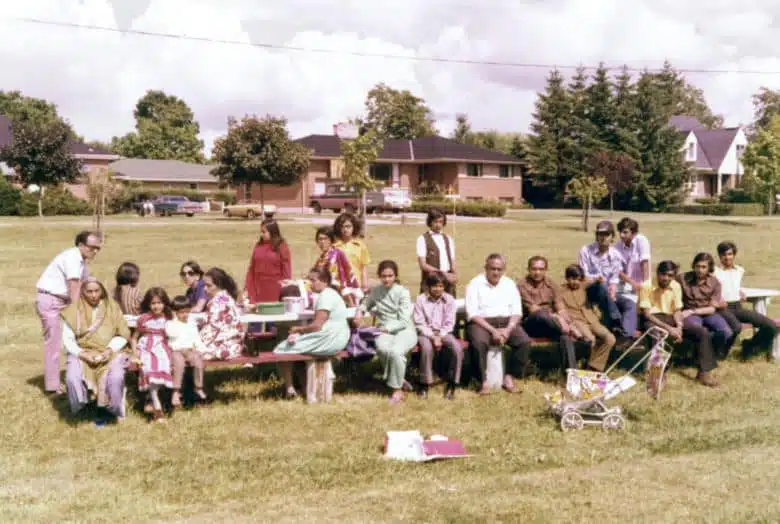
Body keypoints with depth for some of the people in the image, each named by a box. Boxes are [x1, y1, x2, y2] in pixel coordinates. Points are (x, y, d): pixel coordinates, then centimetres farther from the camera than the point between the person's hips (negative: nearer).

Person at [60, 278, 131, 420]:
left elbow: (123, 335, 4)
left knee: (116, 378, -31)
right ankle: (80, 410, 0)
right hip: (82, 353, 0)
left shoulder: (112, 308, 4)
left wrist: (110, 350, -13)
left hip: (110, 353, 0)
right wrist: (82, 354, -16)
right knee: (73, 378, -30)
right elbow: (67, 339, -1)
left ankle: (112, 409, -2)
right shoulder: (74, 311, 2)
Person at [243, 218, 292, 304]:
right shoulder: (258, 246, 8)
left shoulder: (281, 247, -2)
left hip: (275, 291, -3)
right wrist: (247, 289, 4)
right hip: (259, 289, 3)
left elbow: (286, 271, -3)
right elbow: (251, 270, 9)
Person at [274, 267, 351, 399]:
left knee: (282, 349, -1)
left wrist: (298, 329, -5)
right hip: (335, 339, 11)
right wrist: (301, 330, 0)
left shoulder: (325, 296, -17)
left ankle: (289, 389, 8)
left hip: (329, 341, -11)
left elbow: (316, 326, -22)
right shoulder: (330, 294, 15)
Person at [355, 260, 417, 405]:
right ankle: (398, 381, -13)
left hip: (404, 330, -3)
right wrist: (360, 311, 9)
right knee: (382, 349, -36)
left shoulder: (402, 292, -4)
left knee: (395, 351, -37)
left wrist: (387, 328, -19)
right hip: (384, 331, 3)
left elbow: (404, 321, -9)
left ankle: (397, 389, -17)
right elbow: (365, 304, 31)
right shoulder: (376, 291, 9)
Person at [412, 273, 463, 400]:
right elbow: (419, 323, -6)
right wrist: (433, 337, -17)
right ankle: (425, 384, -20)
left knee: (457, 348, -27)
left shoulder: (449, 299, 1)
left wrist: (439, 337, -15)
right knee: (427, 347, -35)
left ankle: (451, 384, -13)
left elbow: (449, 323, 0)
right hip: (426, 333, -2)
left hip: (443, 333, 2)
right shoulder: (421, 299, -3)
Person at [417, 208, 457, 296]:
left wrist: (455, 275, -6)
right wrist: (442, 273, -15)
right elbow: (423, 265, -7)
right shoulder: (423, 239, 0)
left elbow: (452, 262, 15)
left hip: (448, 282, 4)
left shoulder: (448, 239, 16)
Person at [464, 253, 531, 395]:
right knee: (479, 343, -36)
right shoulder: (475, 284, -1)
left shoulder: (510, 284, 11)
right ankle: (484, 381, -21)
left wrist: (508, 329, -13)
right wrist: (492, 330, -20)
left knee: (524, 341, -23)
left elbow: (517, 312, 7)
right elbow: (473, 314, -9)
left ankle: (509, 377, -10)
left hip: (506, 322, 4)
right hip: (481, 322, -3)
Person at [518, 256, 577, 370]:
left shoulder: (551, 285, 13)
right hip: (531, 323, -3)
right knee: (541, 314, -38)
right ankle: (572, 333, -34)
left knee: (565, 336, -30)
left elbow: (560, 307, 3)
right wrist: (555, 316, -22)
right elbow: (533, 309, -11)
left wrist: (562, 319, -21)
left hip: (550, 325, 3)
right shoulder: (523, 285, -2)